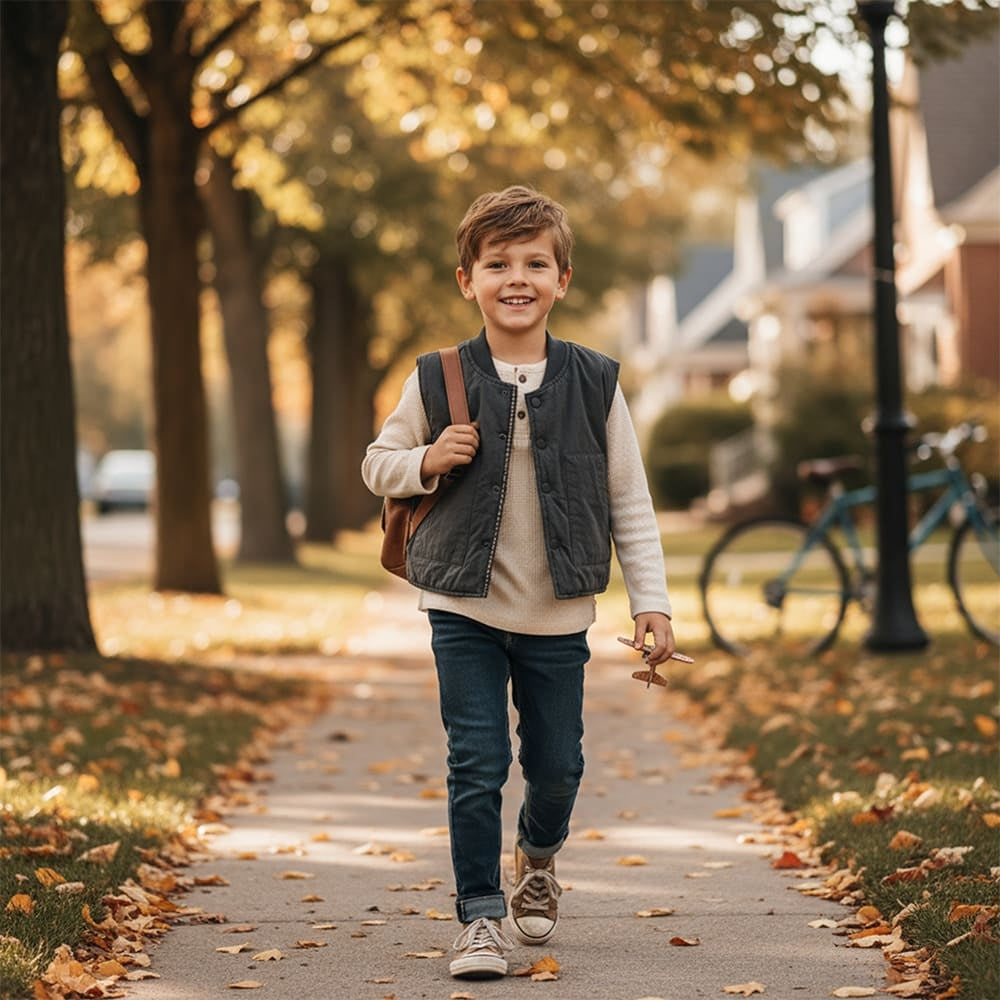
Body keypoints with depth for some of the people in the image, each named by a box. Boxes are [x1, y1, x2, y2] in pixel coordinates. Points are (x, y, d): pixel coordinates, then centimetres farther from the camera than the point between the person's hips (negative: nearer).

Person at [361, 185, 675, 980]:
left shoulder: (595, 383, -2)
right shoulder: (438, 381, -3)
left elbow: (630, 503, 2)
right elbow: (378, 463, 9)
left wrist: (651, 602, -2)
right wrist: (427, 462, -12)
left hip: (558, 615, 1)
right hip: (464, 609, -1)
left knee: (557, 764, 12)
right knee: (477, 766, -5)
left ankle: (539, 854, 44)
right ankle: (481, 916, 8)